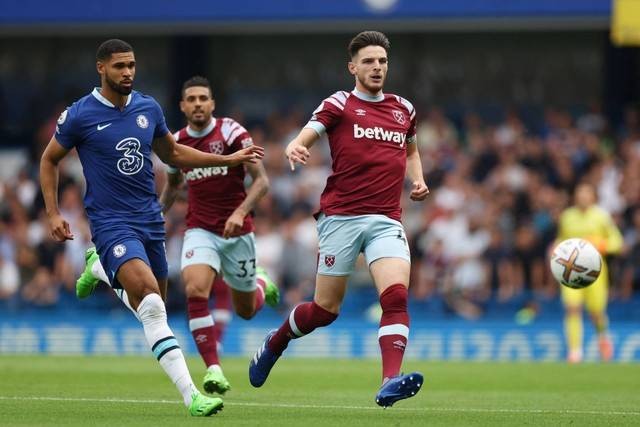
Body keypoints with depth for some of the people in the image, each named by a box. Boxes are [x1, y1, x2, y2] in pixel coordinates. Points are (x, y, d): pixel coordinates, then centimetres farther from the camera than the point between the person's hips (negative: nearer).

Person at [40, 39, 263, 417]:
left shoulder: (149, 108, 6)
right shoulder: (80, 115, -7)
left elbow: (172, 153, 21)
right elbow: (49, 161, 7)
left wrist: (230, 159, 16)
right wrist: (54, 213, -1)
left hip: (150, 219, 6)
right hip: (112, 224, -6)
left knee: (157, 302, 12)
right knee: (150, 298, -25)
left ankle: (104, 272, 45)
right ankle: (191, 395, -32)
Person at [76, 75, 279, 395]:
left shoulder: (231, 131, -11)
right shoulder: (177, 143, 3)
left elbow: (261, 180, -12)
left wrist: (240, 211, -26)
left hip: (237, 232, -2)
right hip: (200, 231, 2)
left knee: (246, 310, 13)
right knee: (195, 289, -28)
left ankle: (261, 283, 51)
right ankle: (213, 368, -24)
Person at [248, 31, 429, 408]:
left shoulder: (403, 109, 16)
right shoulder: (339, 105, 2)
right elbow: (305, 137, -9)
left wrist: (417, 180, 14)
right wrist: (295, 149, -33)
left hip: (386, 219, 3)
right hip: (340, 216, -3)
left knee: (397, 295, -21)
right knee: (325, 310, 2)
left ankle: (391, 382, -29)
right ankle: (275, 343, 33)